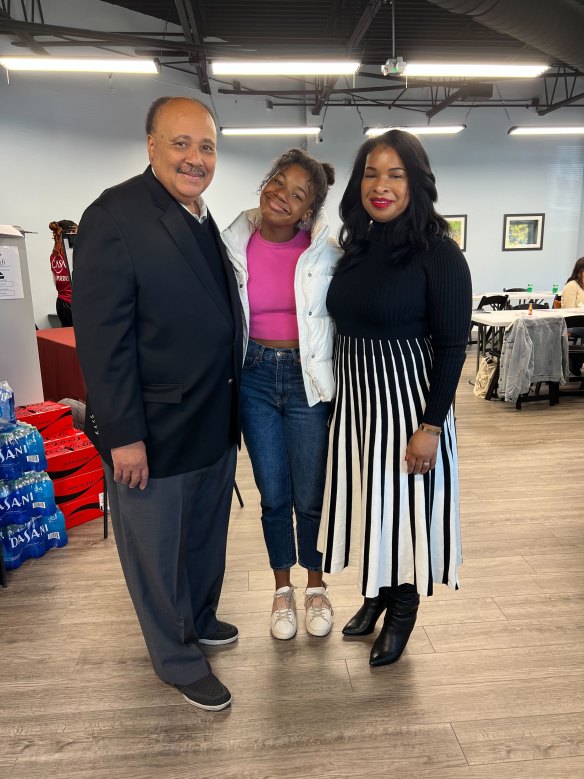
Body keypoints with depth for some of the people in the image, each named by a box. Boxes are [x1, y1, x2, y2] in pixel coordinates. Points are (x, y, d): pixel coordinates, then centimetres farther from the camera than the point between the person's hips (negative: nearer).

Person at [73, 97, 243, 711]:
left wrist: (230, 411, 12)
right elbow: (100, 337, -19)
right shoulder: (115, 217, -16)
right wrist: (123, 435, -20)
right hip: (153, 432, -8)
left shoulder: (207, 220, 9)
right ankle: (178, 659, 34)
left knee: (206, 536, 24)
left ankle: (200, 620, 48)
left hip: (214, 424, 8)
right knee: (157, 551, 13)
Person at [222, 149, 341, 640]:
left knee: (311, 496, 8)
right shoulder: (234, 244, -2)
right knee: (273, 495, 12)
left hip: (308, 378, -1)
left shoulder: (326, 252, -7)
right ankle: (283, 588, 35)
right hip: (256, 376, 2)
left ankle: (316, 586, 35)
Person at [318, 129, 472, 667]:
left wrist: (431, 426, -17)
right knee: (370, 499, 16)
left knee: (405, 502, 8)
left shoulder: (438, 253, -12)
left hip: (406, 398, -5)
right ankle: (376, 594, 39)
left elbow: (451, 346, -14)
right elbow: (347, 329, 10)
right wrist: (339, 396, 9)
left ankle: (403, 611, 32)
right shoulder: (356, 248, 7)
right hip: (354, 397, 6)